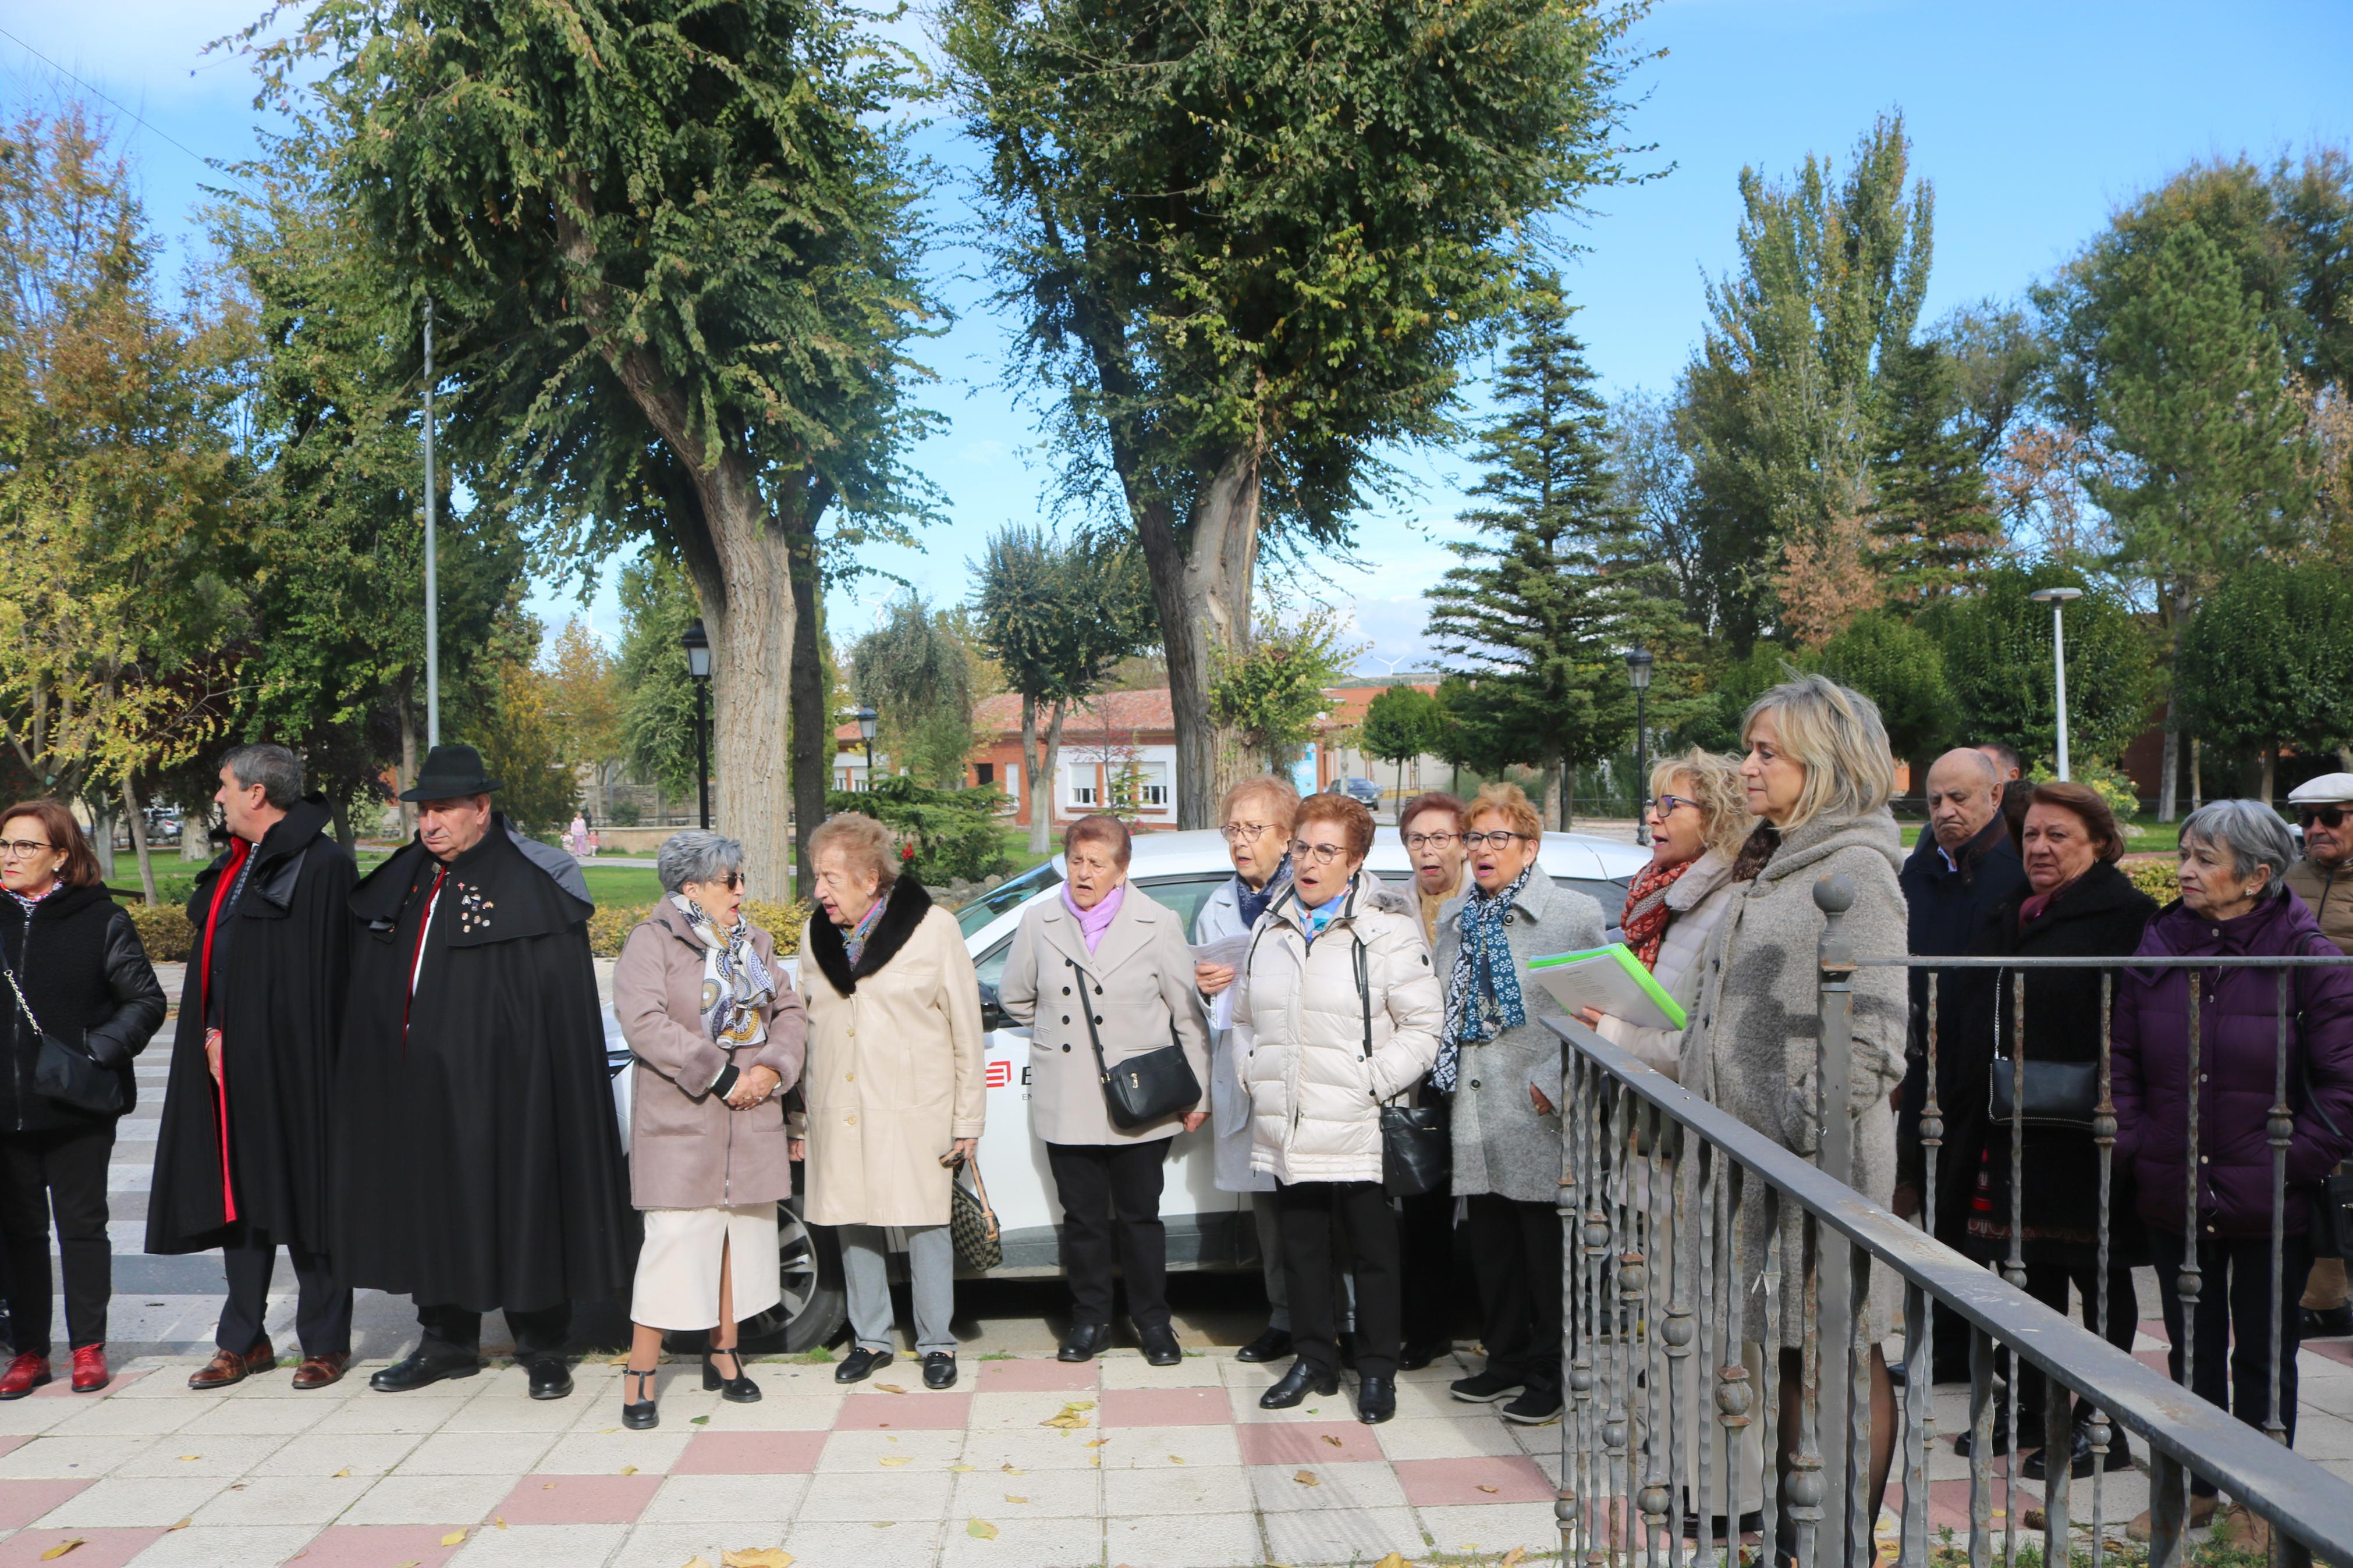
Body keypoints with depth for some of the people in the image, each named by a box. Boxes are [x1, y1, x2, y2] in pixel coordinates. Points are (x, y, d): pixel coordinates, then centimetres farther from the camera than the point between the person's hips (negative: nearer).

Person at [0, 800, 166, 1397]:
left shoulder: (101, 919, -4)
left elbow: (147, 1001, -2)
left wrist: (97, 1051, -14)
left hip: (78, 1107, -3)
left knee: (81, 1224, 5)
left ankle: (89, 1346, 15)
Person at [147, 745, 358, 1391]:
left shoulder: (322, 865, -12)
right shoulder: (233, 866, 14)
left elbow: (324, 975, -15)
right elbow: (212, 961, 19)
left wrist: (234, 1041, -13)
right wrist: (214, 1040, 6)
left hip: (289, 1068, -8)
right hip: (227, 1065, 8)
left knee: (299, 1193, 0)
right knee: (238, 1197, 12)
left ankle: (325, 1341, 12)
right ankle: (244, 1341, 22)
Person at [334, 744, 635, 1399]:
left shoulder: (530, 890, -10)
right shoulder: (397, 885, 10)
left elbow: (563, 1008, -12)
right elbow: (368, 994, 15)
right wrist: (377, 1070, 9)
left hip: (499, 1091, -6)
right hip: (416, 1087, 6)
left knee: (519, 1209, 2)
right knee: (430, 1208, 14)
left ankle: (542, 1347, 17)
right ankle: (447, 1340, 30)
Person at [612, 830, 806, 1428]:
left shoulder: (755, 943, 14)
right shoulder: (651, 942, -6)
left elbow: (788, 1011, 12)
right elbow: (643, 1022, -17)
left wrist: (773, 1068, -8)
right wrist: (719, 1075, -19)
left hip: (753, 1121, 6)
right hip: (680, 1122, -6)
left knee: (743, 1232, 11)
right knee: (676, 1238, -8)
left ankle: (723, 1351, 26)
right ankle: (641, 1373, 1)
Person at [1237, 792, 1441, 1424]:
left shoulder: (1387, 928, -7)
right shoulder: (1270, 928, 10)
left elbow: (1424, 1026, -8)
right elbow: (1244, 1017, 20)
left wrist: (1373, 1085, -14)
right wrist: (1252, 1074, 6)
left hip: (1359, 1131, -5)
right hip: (1287, 1129, 5)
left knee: (1374, 1252, 7)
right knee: (1301, 1248, 15)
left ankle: (1377, 1371, 23)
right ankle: (1313, 1359, 31)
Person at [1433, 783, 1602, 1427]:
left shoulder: (1576, 914, -5)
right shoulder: (1454, 919, 15)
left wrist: (1554, 1084, -13)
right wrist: (1447, 1072, 11)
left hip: (1537, 1113, -6)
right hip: (1474, 1110, 6)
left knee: (1545, 1246, 2)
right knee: (1489, 1243, 13)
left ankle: (1550, 1375, 16)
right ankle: (1506, 1358, 28)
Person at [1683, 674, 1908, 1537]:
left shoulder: (1857, 871, -12)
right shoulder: (1764, 865, 15)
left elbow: (1871, 1038, -18)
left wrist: (1805, 1134, -18)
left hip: (1824, 1152, -8)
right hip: (1753, 1144, 8)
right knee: (1791, 1347, 16)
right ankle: (1794, 1524, 26)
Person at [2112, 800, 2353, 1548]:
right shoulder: (2158, 946, 0)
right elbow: (2122, 1060, 6)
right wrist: (2134, 1146, -2)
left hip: (2267, 1203, -3)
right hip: (2173, 1195, 3)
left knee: (2263, 1353, 11)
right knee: (2192, 1346, 16)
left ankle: (2258, 1500, 28)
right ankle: (2195, 1487, 31)